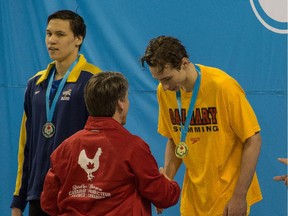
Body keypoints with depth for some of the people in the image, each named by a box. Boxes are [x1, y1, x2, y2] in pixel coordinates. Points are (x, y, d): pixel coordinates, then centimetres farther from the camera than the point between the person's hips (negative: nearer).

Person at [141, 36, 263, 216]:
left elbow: (253, 140, -14)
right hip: (193, 196, 4)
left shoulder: (223, 86, -18)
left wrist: (239, 197, -15)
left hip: (228, 195, -4)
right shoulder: (164, 91, -4)